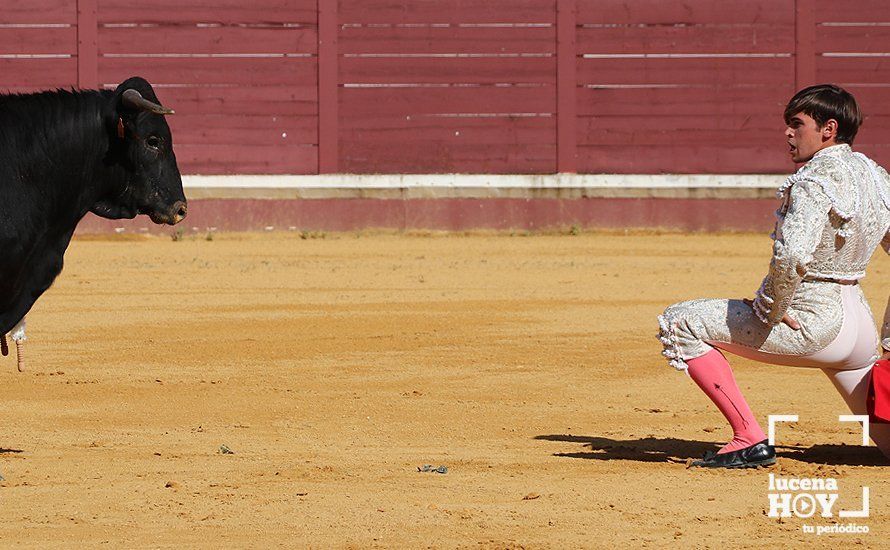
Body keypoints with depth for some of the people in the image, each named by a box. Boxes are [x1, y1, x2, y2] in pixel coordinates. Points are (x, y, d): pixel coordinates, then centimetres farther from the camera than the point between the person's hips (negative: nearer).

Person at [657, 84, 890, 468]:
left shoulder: (816, 179, -15)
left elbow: (791, 256, -32)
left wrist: (771, 310, -15)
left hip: (812, 320, -8)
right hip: (858, 327, 8)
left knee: (679, 324, -4)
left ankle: (750, 439, -9)